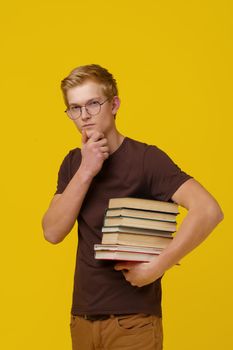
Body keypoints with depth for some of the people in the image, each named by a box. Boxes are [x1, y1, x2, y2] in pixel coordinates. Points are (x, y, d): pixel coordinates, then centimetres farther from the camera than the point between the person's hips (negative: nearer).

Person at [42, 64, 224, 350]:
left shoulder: (146, 158, -12)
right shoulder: (73, 163, 7)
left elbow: (208, 210, -25)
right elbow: (52, 233, -6)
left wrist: (155, 268, -23)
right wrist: (86, 172, -16)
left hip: (132, 319, -5)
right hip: (82, 316, 6)